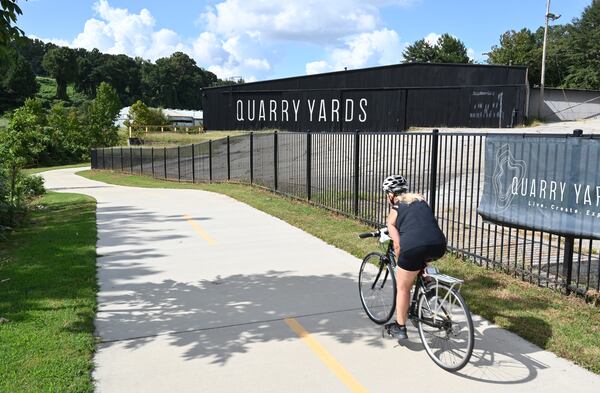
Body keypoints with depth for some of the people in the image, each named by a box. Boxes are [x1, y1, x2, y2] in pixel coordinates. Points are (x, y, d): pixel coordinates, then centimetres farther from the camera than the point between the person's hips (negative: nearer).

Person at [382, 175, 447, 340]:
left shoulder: (393, 211, 15)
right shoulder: (421, 200, 27)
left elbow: (397, 245, 7)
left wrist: (399, 265, 21)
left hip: (414, 247, -4)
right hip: (439, 246, 4)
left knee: (403, 287, 17)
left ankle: (400, 328, 25)